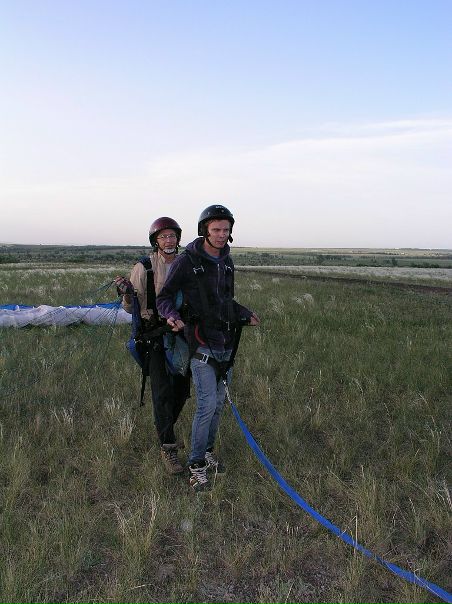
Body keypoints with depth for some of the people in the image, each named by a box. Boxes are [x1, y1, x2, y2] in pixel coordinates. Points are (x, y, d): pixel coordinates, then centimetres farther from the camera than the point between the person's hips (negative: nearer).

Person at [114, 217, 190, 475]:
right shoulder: (144, 268, -7)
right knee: (163, 391, -6)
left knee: (182, 390, 11)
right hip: (155, 336, -4)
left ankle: (166, 427, 37)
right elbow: (131, 308, -3)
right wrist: (127, 293, -23)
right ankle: (168, 447, 8)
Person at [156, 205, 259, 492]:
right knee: (207, 404, -8)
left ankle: (208, 450, 33)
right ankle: (197, 464, 9)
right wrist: (172, 316, -28)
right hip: (202, 342, -7)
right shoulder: (186, 261, -11)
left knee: (219, 401, 14)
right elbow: (164, 298, -9)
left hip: (226, 341, 7)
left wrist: (246, 315, 19)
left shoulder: (227, 261, 10)